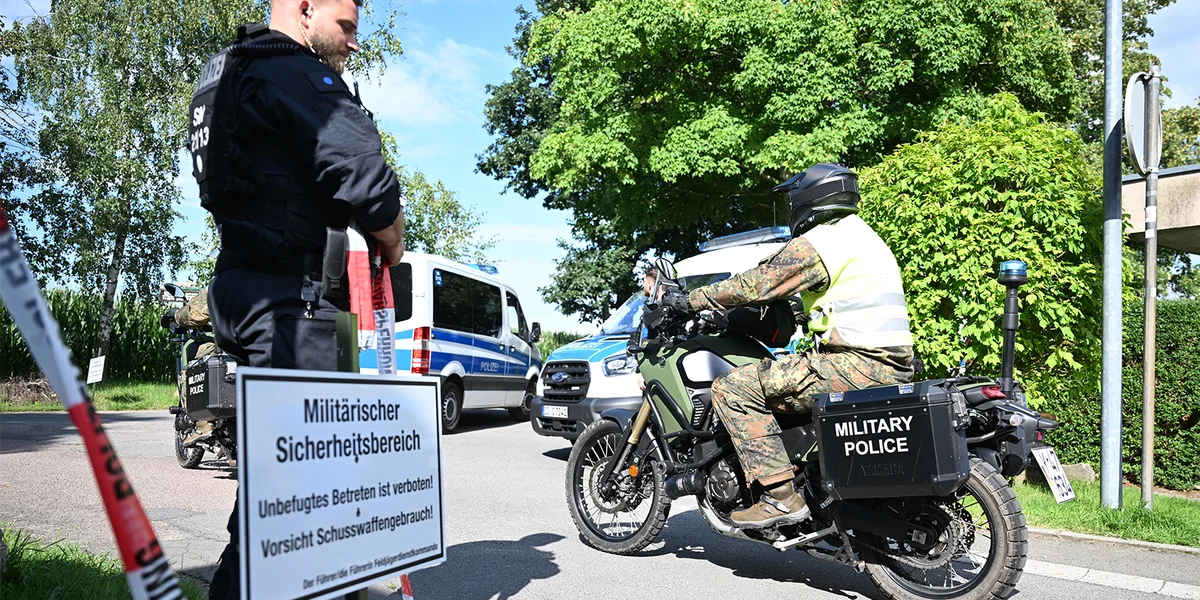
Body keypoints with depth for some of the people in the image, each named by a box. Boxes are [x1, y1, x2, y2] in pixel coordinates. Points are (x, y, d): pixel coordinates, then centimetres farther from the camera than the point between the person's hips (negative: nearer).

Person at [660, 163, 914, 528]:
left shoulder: (816, 243, -8)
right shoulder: (864, 236, 22)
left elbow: (755, 285, -10)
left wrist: (690, 300, 0)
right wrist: (789, 311, 34)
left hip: (856, 364, -10)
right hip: (892, 365, 10)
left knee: (733, 389, -12)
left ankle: (781, 497, -15)